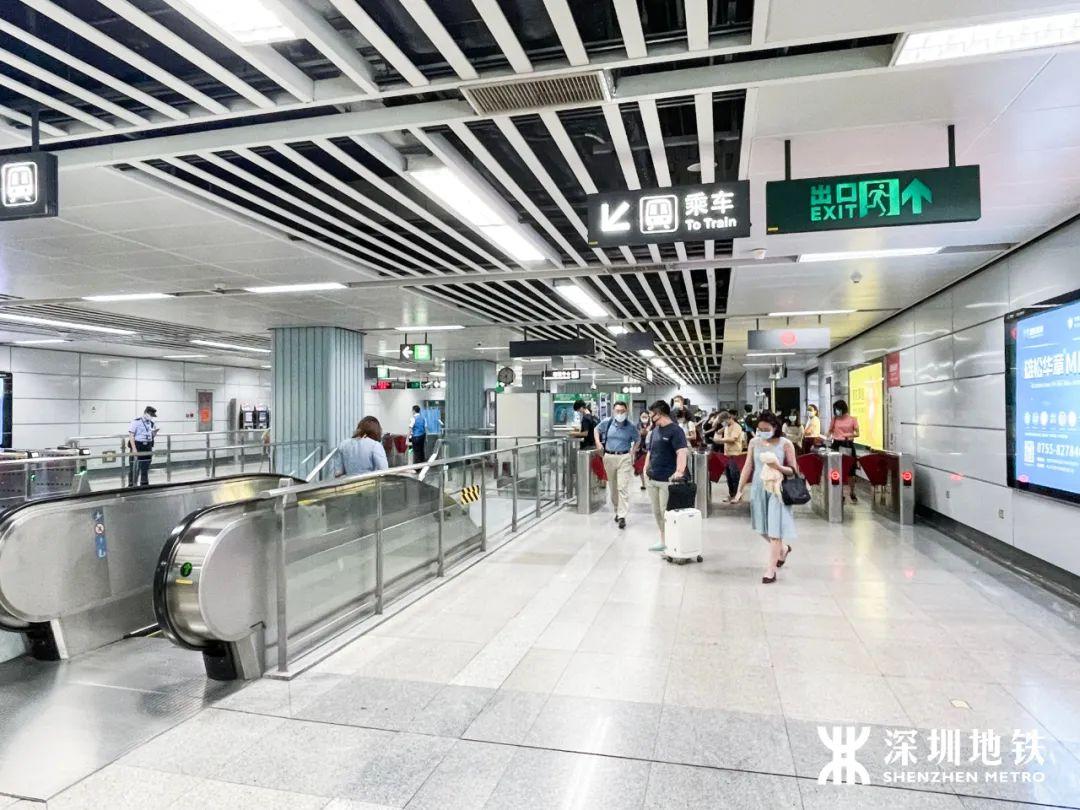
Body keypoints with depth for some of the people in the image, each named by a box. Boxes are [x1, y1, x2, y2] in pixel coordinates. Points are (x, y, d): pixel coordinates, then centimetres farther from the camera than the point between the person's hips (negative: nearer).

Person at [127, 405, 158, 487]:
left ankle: (144, 485, 20)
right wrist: (134, 449, -18)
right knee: (134, 468, -5)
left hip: (148, 447, 6)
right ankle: (132, 485, 1)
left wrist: (155, 432, -3)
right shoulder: (136, 421, -8)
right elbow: (131, 436, -11)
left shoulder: (151, 423, 11)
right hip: (137, 446, -6)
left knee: (146, 468, 11)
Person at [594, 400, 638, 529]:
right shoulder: (607, 422, -2)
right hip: (609, 457, 3)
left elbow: (637, 440, 12)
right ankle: (617, 511, 30)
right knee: (613, 487, 14)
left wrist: (632, 452, 2)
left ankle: (622, 516, -9)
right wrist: (598, 442, 5)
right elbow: (597, 429, 18)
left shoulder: (630, 426, -5)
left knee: (623, 487, -11)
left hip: (624, 458, -3)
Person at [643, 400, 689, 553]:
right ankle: (663, 541, 28)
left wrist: (679, 471, -39)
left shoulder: (675, 430, -13)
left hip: (668, 480, -8)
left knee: (666, 512, -2)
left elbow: (682, 452, -26)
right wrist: (646, 467, 12)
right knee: (657, 512, 15)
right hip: (653, 478, 8)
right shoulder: (655, 430, 12)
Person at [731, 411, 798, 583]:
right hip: (758, 489, 4)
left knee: (774, 529, -4)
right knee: (763, 528, 14)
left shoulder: (785, 444, -7)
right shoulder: (754, 442, 2)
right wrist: (739, 491, 2)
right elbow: (748, 467, 4)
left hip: (776, 490, -4)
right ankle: (783, 549, 43)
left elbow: (794, 470, -4)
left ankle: (771, 569, 3)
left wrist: (778, 467, -25)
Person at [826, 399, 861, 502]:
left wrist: (850, 435, -20)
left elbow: (857, 433, -1)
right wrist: (827, 436, -9)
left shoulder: (852, 419, -1)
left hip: (849, 445, -1)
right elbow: (830, 431, 12)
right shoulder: (834, 419, 5)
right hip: (837, 444, 1)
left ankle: (852, 493, 17)